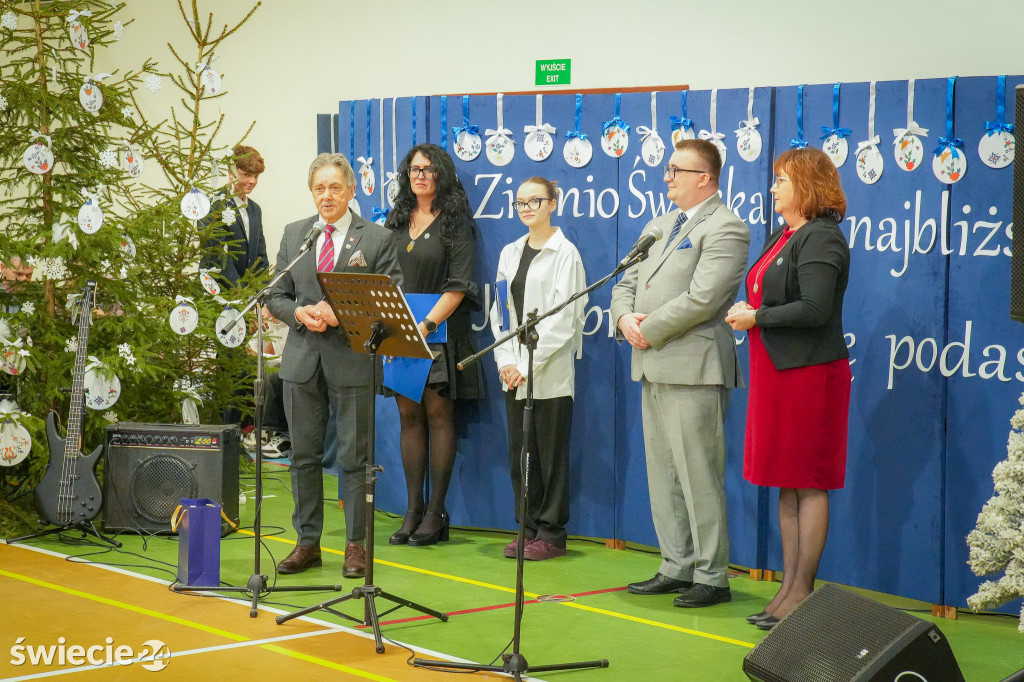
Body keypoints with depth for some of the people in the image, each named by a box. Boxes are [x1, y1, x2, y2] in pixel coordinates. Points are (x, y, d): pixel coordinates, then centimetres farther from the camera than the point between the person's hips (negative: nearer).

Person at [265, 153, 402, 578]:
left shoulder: (377, 239, -1)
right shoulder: (293, 235, 11)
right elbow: (277, 296, 13)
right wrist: (300, 314, -9)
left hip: (352, 361, -4)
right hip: (302, 358, 4)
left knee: (354, 457, 1)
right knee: (303, 455, 8)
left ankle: (356, 544, 10)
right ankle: (307, 543, 18)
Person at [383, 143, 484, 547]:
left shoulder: (455, 223, -1)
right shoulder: (396, 222, 15)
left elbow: (458, 285, -8)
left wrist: (428, 325, -18)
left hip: (440, 331, -5)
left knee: (438, 414, -4)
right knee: (409, 415, 5)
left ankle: (435, 513, 0)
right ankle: (413, 510, 9)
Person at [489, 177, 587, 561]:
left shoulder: (565, 254, -4)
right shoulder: (510, 253, 14)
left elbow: (563, 318, -11)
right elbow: (499, 311, 13)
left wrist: (528, 364, -13)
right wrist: (506, 360, -1)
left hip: (551, 374, -6)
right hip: (514, 373, 6)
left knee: (551, 453, -1)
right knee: (519, 453, 7)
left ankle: (551, 534, 6)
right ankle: (528, 528, 17)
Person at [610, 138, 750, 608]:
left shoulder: (725, 230, -9)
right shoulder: (659, 227, 20)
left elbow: (701, 299, -19)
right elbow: (626, 283, 20)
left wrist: (649, 330, -12)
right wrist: (626, 318, -2)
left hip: (693, 369, -9)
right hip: (654, 369, 9)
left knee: (699, 478, -6)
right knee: (663, 477, 13)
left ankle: (712, 577, 1)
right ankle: (676, 568, 21)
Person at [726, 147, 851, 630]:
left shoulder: (820, 238, -13)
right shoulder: (784, 236, 17)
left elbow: (814, 309, -22)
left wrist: (756, 317, -13)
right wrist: (747, 311, 3)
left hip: (809, 372, -10)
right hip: (776, 371, 10)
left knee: (808, 485, -3)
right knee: (786, 485, 12)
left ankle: (801, 593, 2)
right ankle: (789, 588, 18)